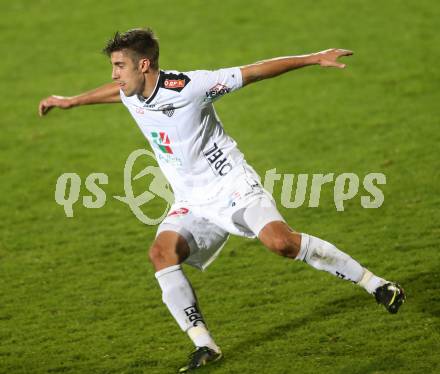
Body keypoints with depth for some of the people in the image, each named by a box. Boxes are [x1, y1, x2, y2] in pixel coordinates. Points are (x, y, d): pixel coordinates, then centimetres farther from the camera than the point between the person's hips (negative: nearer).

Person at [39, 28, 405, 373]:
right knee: (162, 251, -20)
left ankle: (374, 283, -13)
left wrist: (315, 59, -13)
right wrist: (71, 101, 44)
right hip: (192, 204, 6)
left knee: (280, 241, -28)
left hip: (233, 187, -6)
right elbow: (116, 90, 29)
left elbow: (256, 71, -14)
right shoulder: (131, 95, 3)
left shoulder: (188, 86, -18)